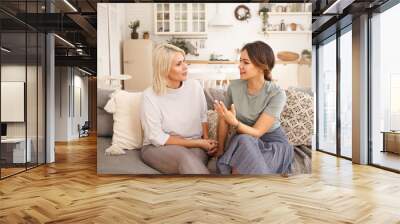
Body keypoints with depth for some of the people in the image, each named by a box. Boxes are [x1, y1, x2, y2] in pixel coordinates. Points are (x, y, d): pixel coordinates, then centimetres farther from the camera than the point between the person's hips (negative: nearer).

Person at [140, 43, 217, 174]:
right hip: (158, 148, -2)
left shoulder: (195, 86, -1)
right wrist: (197, 142, -14)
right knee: (185, 156, -34)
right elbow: (157, 138, -13)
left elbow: (203, 117, 12)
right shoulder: (150, 96, -13)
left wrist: (206, 140, -7)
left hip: (194, 147, 3)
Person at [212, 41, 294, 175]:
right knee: (244, 141, -32)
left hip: (273, 144, -2)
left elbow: (257, 132, -22)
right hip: (243, 142, 3)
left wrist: (234, 122, -38)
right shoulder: (234, 86, -9)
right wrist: (221, 149, 6)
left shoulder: (277, 94, -20)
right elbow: (223, 120, 2)